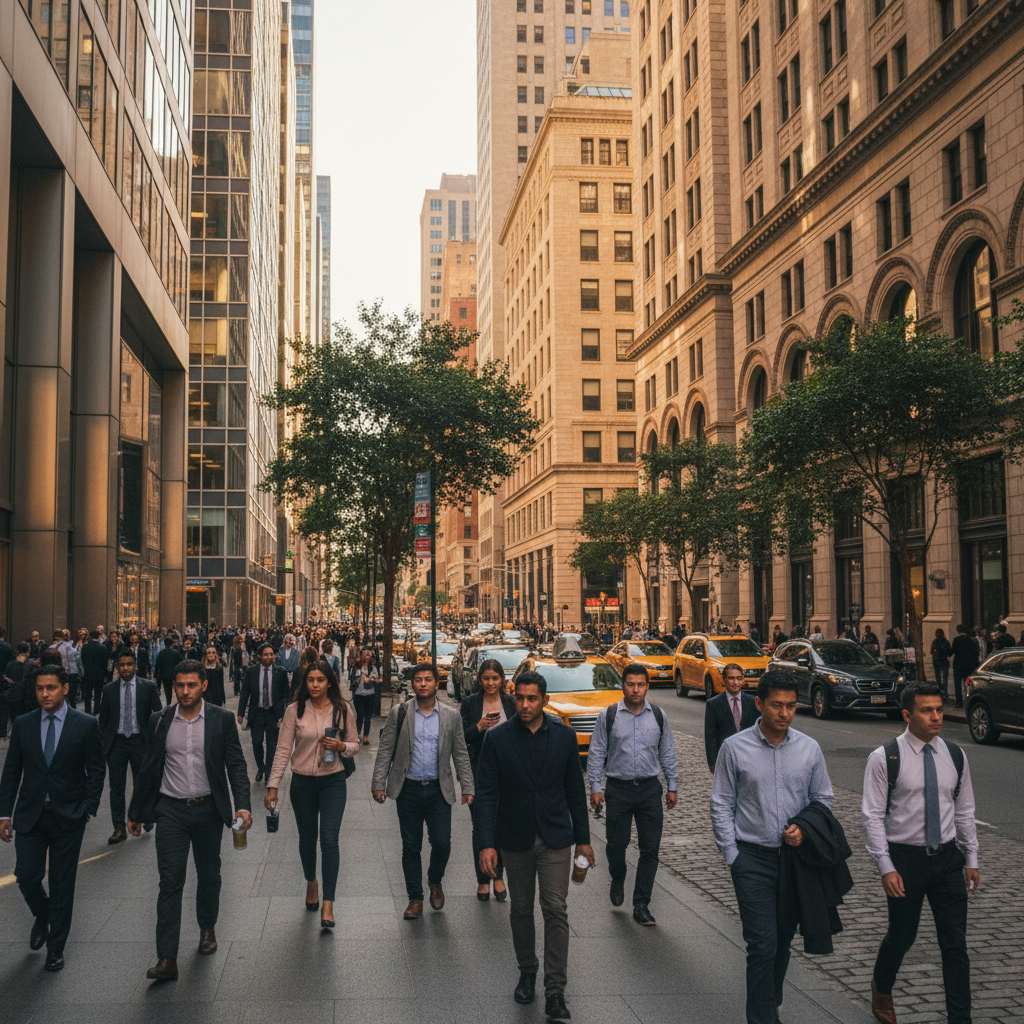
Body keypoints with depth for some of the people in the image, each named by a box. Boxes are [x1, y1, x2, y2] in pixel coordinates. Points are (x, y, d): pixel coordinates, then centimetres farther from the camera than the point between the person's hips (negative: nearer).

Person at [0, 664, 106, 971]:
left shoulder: (86, 725, -4)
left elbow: (96, 770, 0)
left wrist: (89, 808, -8)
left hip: (68, 817, -2)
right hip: (30, 815, 2)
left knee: (62, 885, 4)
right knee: (26, 877, -1)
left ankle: (55, 948, 18)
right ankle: (42, 916, 33)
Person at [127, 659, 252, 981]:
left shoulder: (222, 719, -3)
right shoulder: (160, 721, 1)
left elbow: (236, 765, -3)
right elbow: (149, 769, 8)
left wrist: (242, 806, -15)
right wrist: (135, 812, 11)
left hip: (208, 810, 0)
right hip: (171, 810, 0)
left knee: (209, 876, 15)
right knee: (170, 881, -6)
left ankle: (207, 928, 40)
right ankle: (167, 959, -6)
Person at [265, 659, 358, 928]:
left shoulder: (342, 710, -3)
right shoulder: (295, 710, -4)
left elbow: (354, 745, 7)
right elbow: (283, 750, -3)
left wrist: (341, 746, -16)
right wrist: (273, 785, -7)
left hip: (333, 781, -1)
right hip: (302, 782, 1)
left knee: (329, 839, -11)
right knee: (307, 838, 14)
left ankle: (328, 905, -7)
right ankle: (311, 882, 43)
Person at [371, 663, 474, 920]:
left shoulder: (451, 716, 3)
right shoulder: (399, 713, 0)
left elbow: (461, 754, 7)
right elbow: (385, 750, 2)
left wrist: (468, 787, 2)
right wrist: (379, 784, -3)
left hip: (438, 790, 0)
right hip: (408, 790, 0)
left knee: (442, 843, -3)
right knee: (411, 847, 6)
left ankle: (435, 881, 27)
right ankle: (415, 899, 20)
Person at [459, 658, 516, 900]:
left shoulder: (511, 703, 4)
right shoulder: (470, 703, 0)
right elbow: (461, 738, -3)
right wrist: (479, 727, -21)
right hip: (479, 772, -1)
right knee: (481, 827, 2)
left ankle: (498, 876, 17)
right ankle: (483, 879, 13)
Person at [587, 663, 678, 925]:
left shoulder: (658, 716, 5)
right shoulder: (607, 716, -1)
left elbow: (668, 753, 12)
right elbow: (597, 753, 2)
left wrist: (672, 786, 10)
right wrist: (595, 787, -3)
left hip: (650, 789, 2)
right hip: (618, 789, -1)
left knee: (650, 848, 0)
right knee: (616, 844, 4)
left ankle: (641, 905, 10)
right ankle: (618, 880, 36)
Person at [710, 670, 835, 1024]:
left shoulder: (810, 749, 1)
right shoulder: (734, 748, -7)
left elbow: (824, 798, 12)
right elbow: (722, 806, -1)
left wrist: (804, 829, -6)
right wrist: (732, 857, -4)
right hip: (753, 859, -3)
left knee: (784, 939, 15)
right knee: (762, 944, -8)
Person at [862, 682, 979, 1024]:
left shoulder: (955, 756, 3)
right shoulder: (884, 758, -10)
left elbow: (964, 811, 12)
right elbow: (873, 816, -10)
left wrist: (971, 859, 10)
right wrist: (886, 868, -14)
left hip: (948, 858, 3)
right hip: (905, 858, -3)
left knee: (955, 944, 3)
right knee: (902, 936, 12)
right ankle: (881, 989, 41)